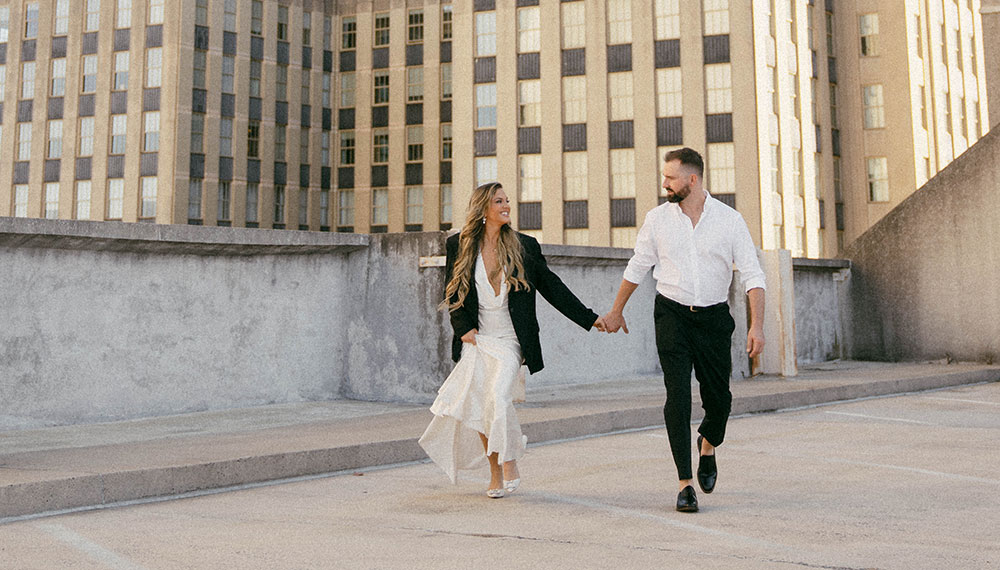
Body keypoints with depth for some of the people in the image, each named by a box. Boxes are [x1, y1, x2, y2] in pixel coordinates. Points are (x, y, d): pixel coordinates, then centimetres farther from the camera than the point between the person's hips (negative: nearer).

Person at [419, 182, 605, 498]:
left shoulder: (525, 246, 2)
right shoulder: (460, 245, 3)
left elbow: (552, 288, 7)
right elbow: (452, 292, 12)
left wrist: (589, 318, 4)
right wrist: (464, 328, -1)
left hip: (510, 340, -2)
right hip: (476, 340, 2)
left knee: (499, 397, -20)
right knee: (480, 406, 0)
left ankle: (510, 463, 1)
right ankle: (495, 474, 17)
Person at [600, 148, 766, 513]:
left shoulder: (729, 220, -4)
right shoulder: (658, 218, 1)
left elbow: (752, 274, -5)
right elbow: (637, 267, 13)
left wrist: (757, 325, -16)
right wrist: (616, 311, 19)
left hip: (713, 317, 0)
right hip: (672, 314, 0)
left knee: (718, 396, 4)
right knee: (677, 394, -10)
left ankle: (708, 448, 39)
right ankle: (685, 484, -5)